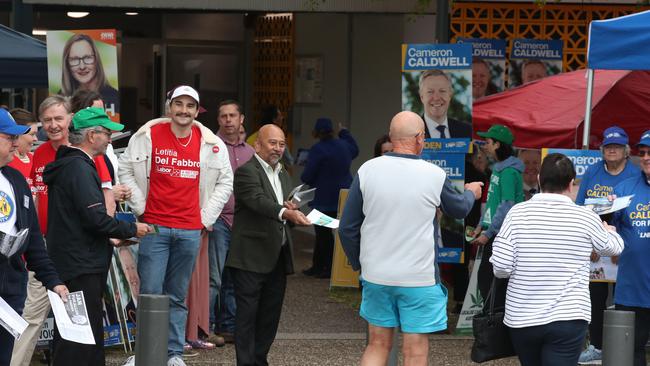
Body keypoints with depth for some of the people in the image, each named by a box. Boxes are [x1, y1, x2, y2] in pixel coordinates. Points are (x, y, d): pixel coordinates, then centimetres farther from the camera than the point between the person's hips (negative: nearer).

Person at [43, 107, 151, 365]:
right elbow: (96, 218, -22)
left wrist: (109, 238, 21)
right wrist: (131, 229, -8)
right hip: (82, 267, -11)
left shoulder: (67, 164, 16)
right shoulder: (79, 168, -16)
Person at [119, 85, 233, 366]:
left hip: (190, 231, 2)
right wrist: (140, 207, 3)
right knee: (151, 293, -5)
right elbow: (125, 169, 7)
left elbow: (225, 181, 14)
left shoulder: (211, 144, 4)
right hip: (154, 227, -2)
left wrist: (207, 217, 9)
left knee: (178, 297, 8)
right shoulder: (148, 135, -1)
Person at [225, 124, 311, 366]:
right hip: (251, 257, -8)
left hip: (277, 257, 8)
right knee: (247, 314, -4)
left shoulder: (283, 175, 19)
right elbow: (259, 201, -26)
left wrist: (293, 212, -3)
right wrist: (285, 212, -42)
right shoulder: (247, 171, -9)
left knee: (270, 315, 11)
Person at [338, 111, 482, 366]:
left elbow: (347, 228, -1)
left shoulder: (367, 170, -5)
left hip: (376, 275, 3)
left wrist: (358, 264, 15)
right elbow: (459, 210, 11)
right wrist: (470, 193, 33)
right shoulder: (435, 176, -10)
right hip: (419, 278, -3)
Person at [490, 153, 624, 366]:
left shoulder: (518, 213, -4)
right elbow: (613, 247, 18)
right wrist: (609, 230, 41)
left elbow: (501, 268, -7)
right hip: (568, 320, -2)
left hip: (522, 318, 2)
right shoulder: (586, 218, -3)